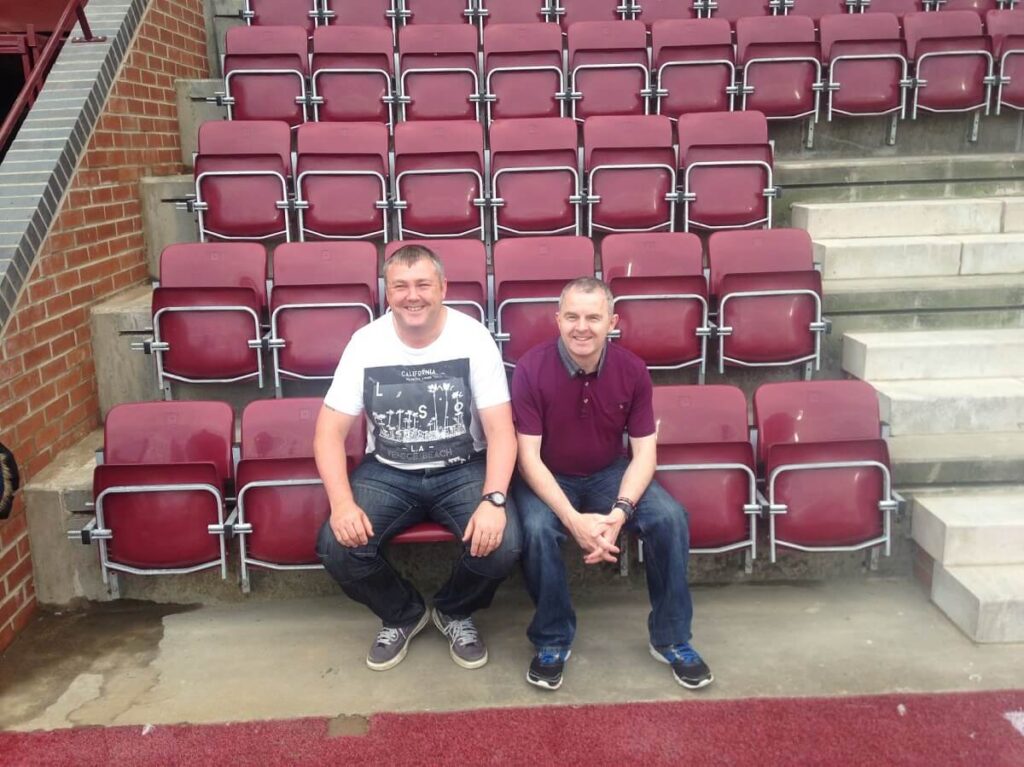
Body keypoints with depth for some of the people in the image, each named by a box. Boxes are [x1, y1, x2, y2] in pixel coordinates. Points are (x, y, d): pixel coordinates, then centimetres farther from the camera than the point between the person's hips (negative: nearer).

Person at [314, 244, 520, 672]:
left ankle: (454, 613, 10)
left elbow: (500, 431, -13)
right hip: (387, 473, 1)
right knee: (337, 546, -23)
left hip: (462, 470, -1)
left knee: (502, 545, -27)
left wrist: (493, 500, -30)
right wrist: (342, 503, -24)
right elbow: (330, 433, -8)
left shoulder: (473, 338, -12)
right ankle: (402, 615, 11)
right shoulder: (365, 343, -8)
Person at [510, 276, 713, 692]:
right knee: (537, 529, -33)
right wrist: (573, 519, -32)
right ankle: (552, 641, -8)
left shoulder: (632, 370, -12)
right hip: (547, 478, -2)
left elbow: (644, 451, -9)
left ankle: (670, 638, 0)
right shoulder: (531, 369, -20)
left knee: (670, 518, -21)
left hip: (610, 473, 3)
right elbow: (528, 456, -20)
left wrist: (620, 511, -27)